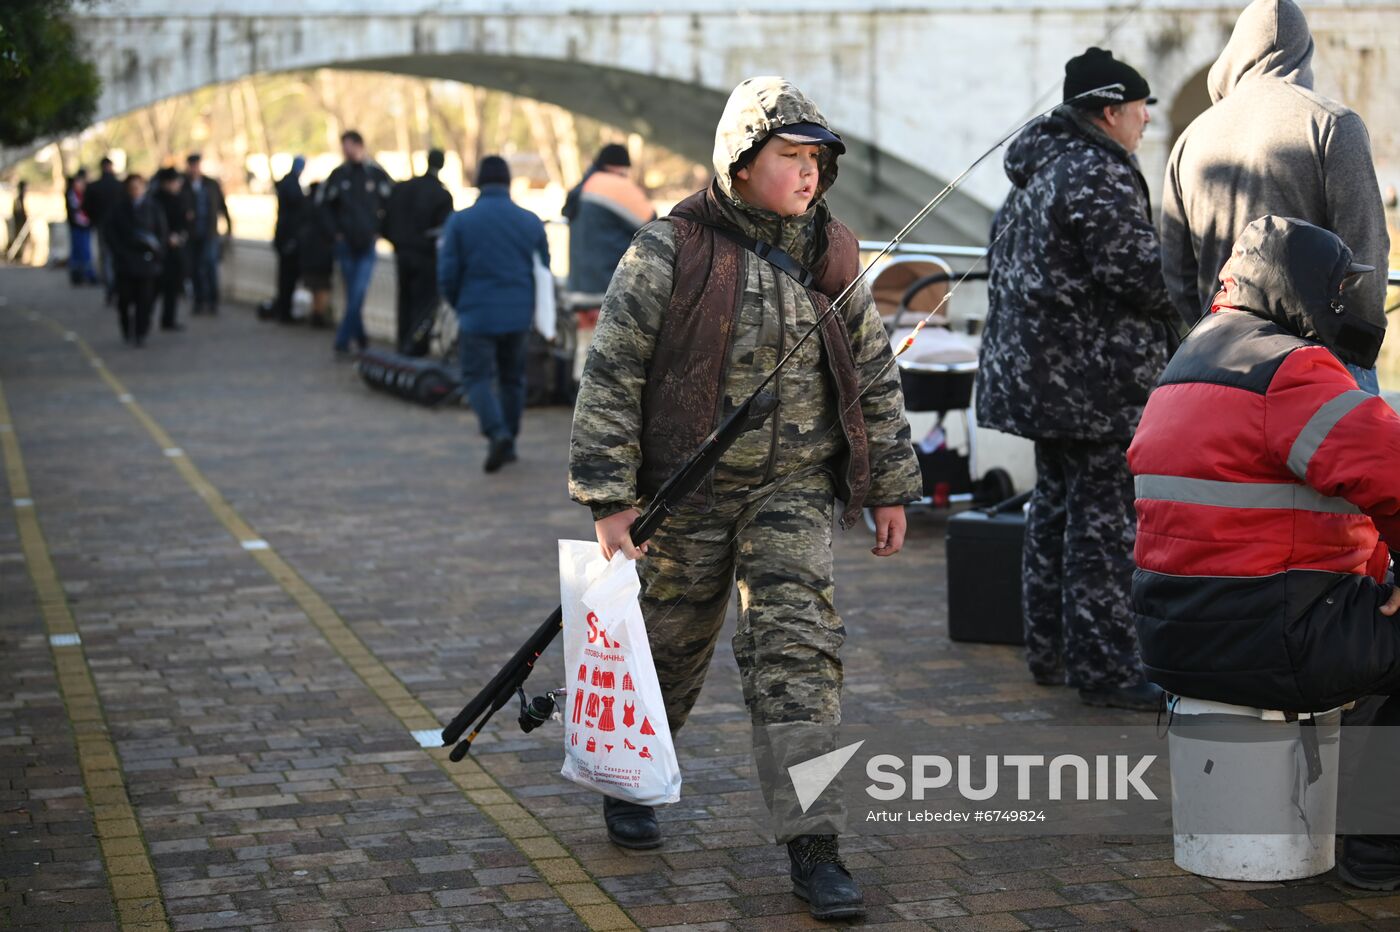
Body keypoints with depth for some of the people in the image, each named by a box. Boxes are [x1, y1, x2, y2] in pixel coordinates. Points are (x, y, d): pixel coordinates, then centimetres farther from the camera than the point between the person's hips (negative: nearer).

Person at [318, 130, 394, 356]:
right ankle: (360, 338, 21)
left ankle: (343, 341, -11)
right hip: (345, 244, 2)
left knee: (358, 294, -11)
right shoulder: (338, 175, 2)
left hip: (368, 245, -2)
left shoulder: (376, 174, -4)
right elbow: (323, 203, 12)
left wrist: (379, 230, 0)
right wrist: (335, 231, 7)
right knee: (353, 295, 8)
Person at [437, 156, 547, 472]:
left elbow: (447, 275, -5)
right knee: (512, 378, 16)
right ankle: (509, 444, 21)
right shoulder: (530, 221, 2)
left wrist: (460, 305, 13)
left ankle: (497, 432, -20)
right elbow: (544, 271, 9)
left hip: (477, 314, -3)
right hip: (519, 315, 3)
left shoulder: (460, 221, -6)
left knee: (477, 377, 3)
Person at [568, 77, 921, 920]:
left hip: (795, 486, 2)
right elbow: (612, 375, -10)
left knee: (797, 642, -10)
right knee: (667, 645, 12)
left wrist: (890, 485, 11)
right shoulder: (671, 251, -10)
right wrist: (609, 496, -14)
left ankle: (813, 846, -9)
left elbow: (875, 376, 12)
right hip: (687, 486, -2)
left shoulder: (833, 256, 3)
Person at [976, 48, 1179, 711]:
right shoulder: (1098, 175, -16)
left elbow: (1008, 259, 23)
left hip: (1034, 373, 10)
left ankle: (1049, 651, 24)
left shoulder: (1035, 172, 16)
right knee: (1104, 518, -6)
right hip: (1095, 380, -10)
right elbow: (1137, 271, -21)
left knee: (1056, 506, 17)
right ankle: (1103, 668, -4)